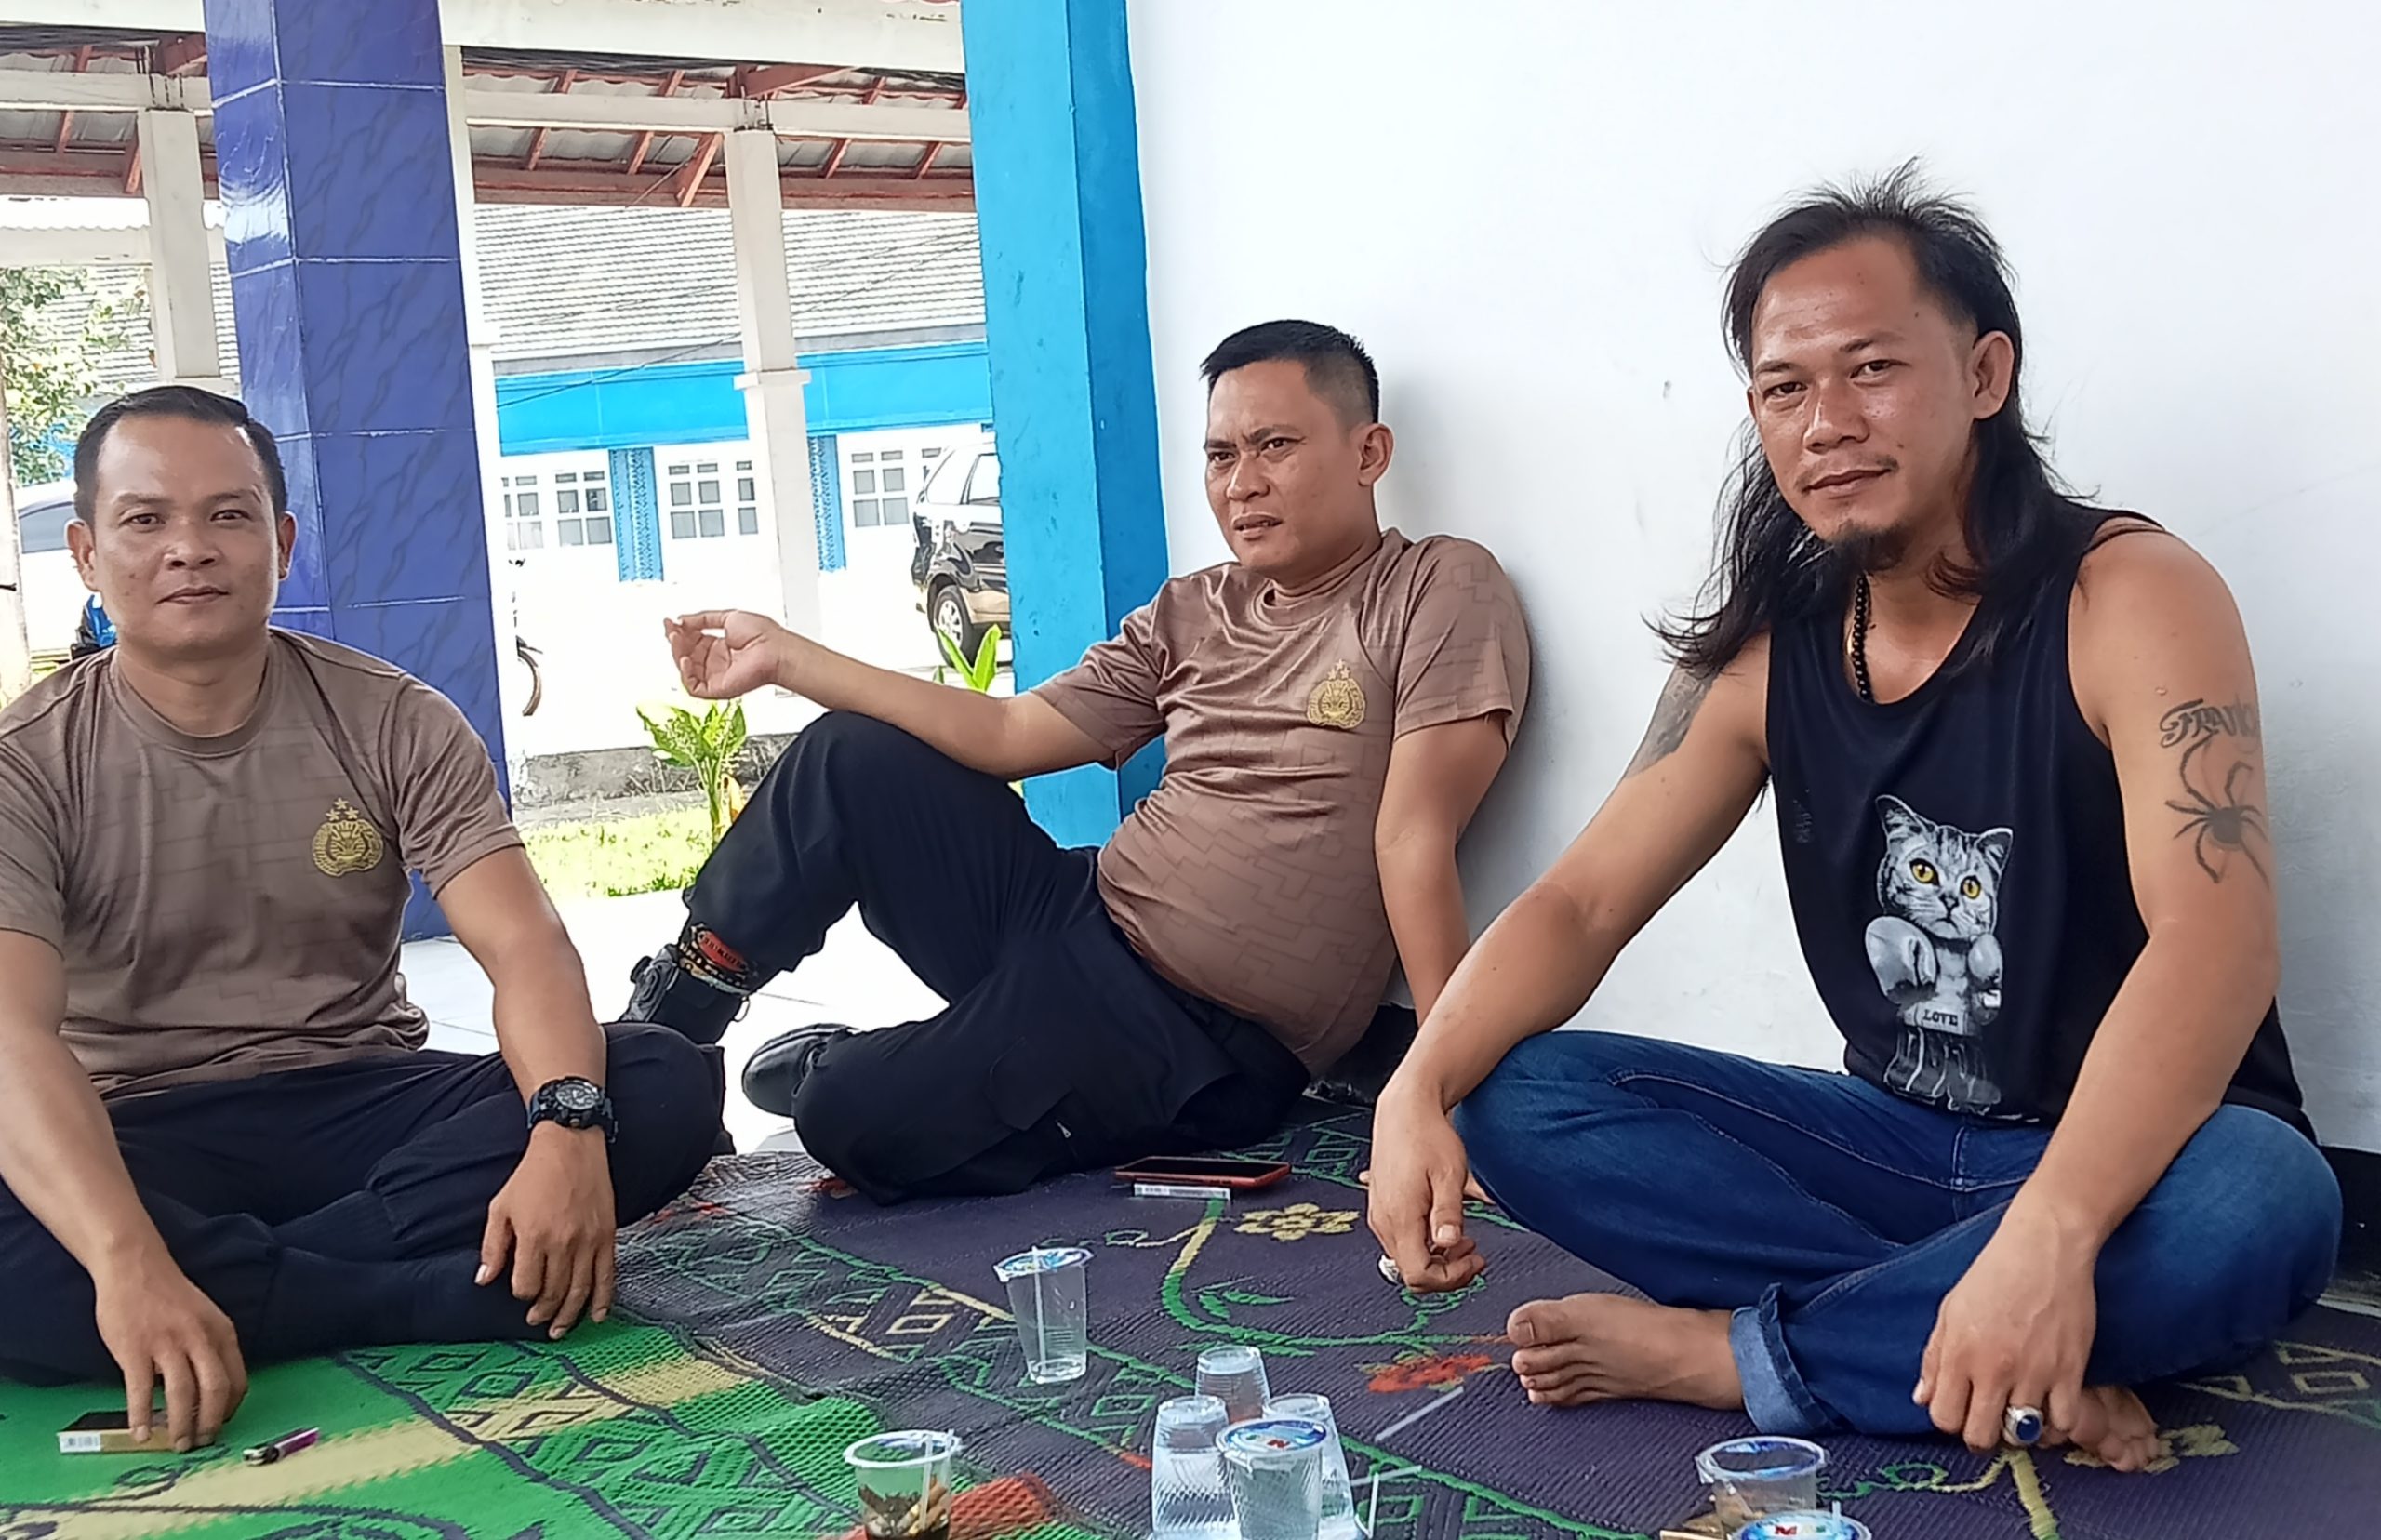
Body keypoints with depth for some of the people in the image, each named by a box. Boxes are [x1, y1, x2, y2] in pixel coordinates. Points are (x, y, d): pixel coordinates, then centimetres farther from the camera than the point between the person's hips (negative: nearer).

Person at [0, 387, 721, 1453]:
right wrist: (127, 1263, -41)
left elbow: (522, 945, -12)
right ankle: (476, 1293, -26)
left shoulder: (392, 723, 0)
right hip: (144, 1145, -2)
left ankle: (223, 1275, -23)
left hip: (367, 1107, 3)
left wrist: (567, 1127, -35)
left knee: (667, 1084, -22)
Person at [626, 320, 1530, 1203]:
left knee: (855, 1123, -23)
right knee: (852, 758, 0)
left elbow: (1415, 843, -19)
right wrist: (785, 658, 9)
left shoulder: (1442, 590, -10)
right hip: (1078, 918, 7)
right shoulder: (1190, 615, 11)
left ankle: (837, 1070, 13)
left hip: (1206, 1041, -7)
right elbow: (1006, 734, 10)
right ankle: (667, 1014, 17)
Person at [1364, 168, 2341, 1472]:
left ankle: (1722, 1353, -22)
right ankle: (2041, 1373, -23)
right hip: (1896, 1141, 5)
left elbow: (2212, 943, -29)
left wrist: (2049, 1231, -45)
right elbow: (1582, 902, -1)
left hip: (2133, 1156, -4)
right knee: (1513, 1098, -13)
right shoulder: (1763, 653, 1)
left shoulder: (2128, 598, -15)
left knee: (2261, 1201, -40)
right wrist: (1419, 1087, -21)